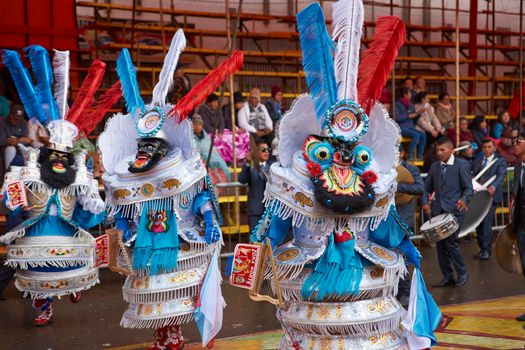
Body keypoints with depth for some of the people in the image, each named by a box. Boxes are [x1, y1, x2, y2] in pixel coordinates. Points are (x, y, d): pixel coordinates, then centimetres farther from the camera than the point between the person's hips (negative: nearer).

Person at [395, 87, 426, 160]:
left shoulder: (410, 104, 17)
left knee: (423, 135, -17)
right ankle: (410, 156, -25)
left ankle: (420, 156, -14)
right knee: (416, 135, -28)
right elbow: (396, 117, -18)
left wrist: (419, 113, 1)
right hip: (401, 128, -7)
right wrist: (408, 116, -17)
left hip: (410, 127, 7)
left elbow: (414, 119, 20)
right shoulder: (397, 104, -4)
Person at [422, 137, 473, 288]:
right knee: (440, 244, 6)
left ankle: (462, 274, 6)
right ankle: (447, 277, 16)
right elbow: (427, 187, 14)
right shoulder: (434, 166, 13)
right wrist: (425, 202, -3)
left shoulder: (462, 165, -3)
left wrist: (464, 199, -25)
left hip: (454, 209, -5)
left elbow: (468, 188, -5)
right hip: (437, 210, 6)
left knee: (450, 242, -11)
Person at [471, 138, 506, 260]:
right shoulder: (476, 161, 18)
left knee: (486, 223, -12)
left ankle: (486, 250, -10)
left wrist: (493, 187, -32)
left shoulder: (500, 161, 4)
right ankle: (482, 248, 15)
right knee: (478, 223, 5)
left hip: (490, 196, -4)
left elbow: (501, 176, -13)